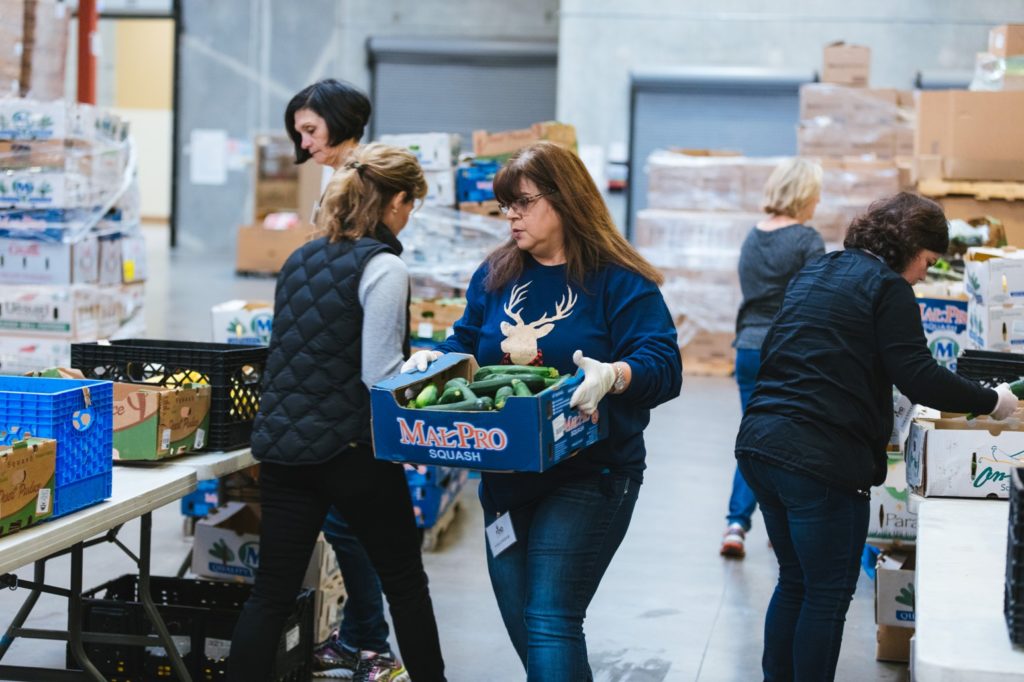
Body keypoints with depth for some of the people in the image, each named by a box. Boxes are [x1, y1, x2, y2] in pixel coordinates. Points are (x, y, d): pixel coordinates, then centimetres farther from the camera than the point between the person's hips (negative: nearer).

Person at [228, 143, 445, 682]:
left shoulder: (300, 259, 10)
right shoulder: (382, 265, -12)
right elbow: (379, 374, -18)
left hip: (283, 446, 6)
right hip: (351, 450, -6)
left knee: (271, 592, 7)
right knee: (405, 581, 13)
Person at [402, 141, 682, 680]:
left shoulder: (619, 281, -9)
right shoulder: (495, 275, 8)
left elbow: (663, 366, -16)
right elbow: (466, 345, 16)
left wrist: (612, 374, -36)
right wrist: (433, 360, -5)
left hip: (587, 476, -6)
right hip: (505, 476, 7)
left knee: (550, 624, -15)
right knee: (521, 629, 13)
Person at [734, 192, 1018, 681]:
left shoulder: (813, 273, 18)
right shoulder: (887, 287, -7)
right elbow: (919, 377, -14)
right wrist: (991, 402, -2)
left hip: (759, 442, 8)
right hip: (820, 460, -8)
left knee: (795, 582, 20)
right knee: (828, 595, 3)